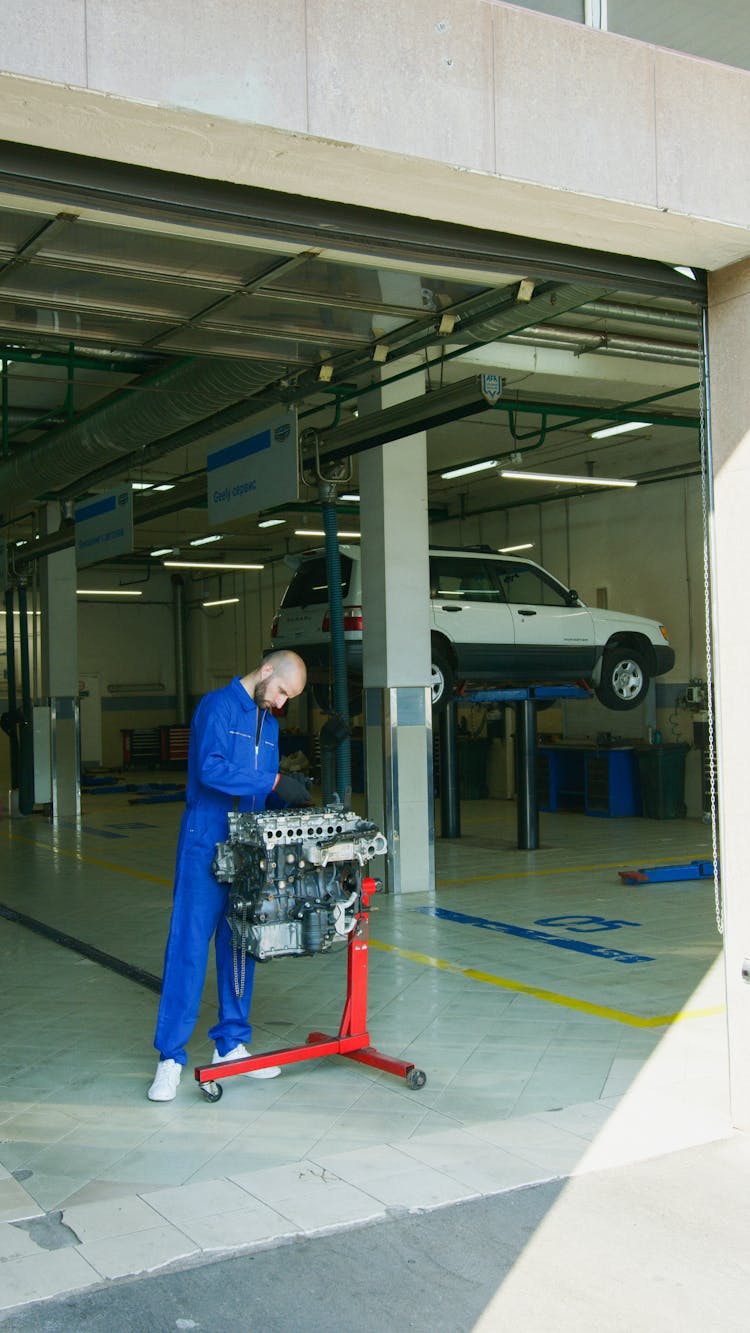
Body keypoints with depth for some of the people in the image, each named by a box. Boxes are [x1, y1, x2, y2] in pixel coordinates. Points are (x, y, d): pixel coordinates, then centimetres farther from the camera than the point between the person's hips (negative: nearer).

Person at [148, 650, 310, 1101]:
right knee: (190, 944, -6)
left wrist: (290, 800, -1)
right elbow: (211, 768, -23)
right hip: (206, 845, -7)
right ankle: (171, 1057, -1)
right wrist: (274, 781, -25)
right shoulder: (218, 706, -8)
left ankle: (231, 1044, 20)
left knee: (240, 944, 10)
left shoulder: (269, 722, 17)